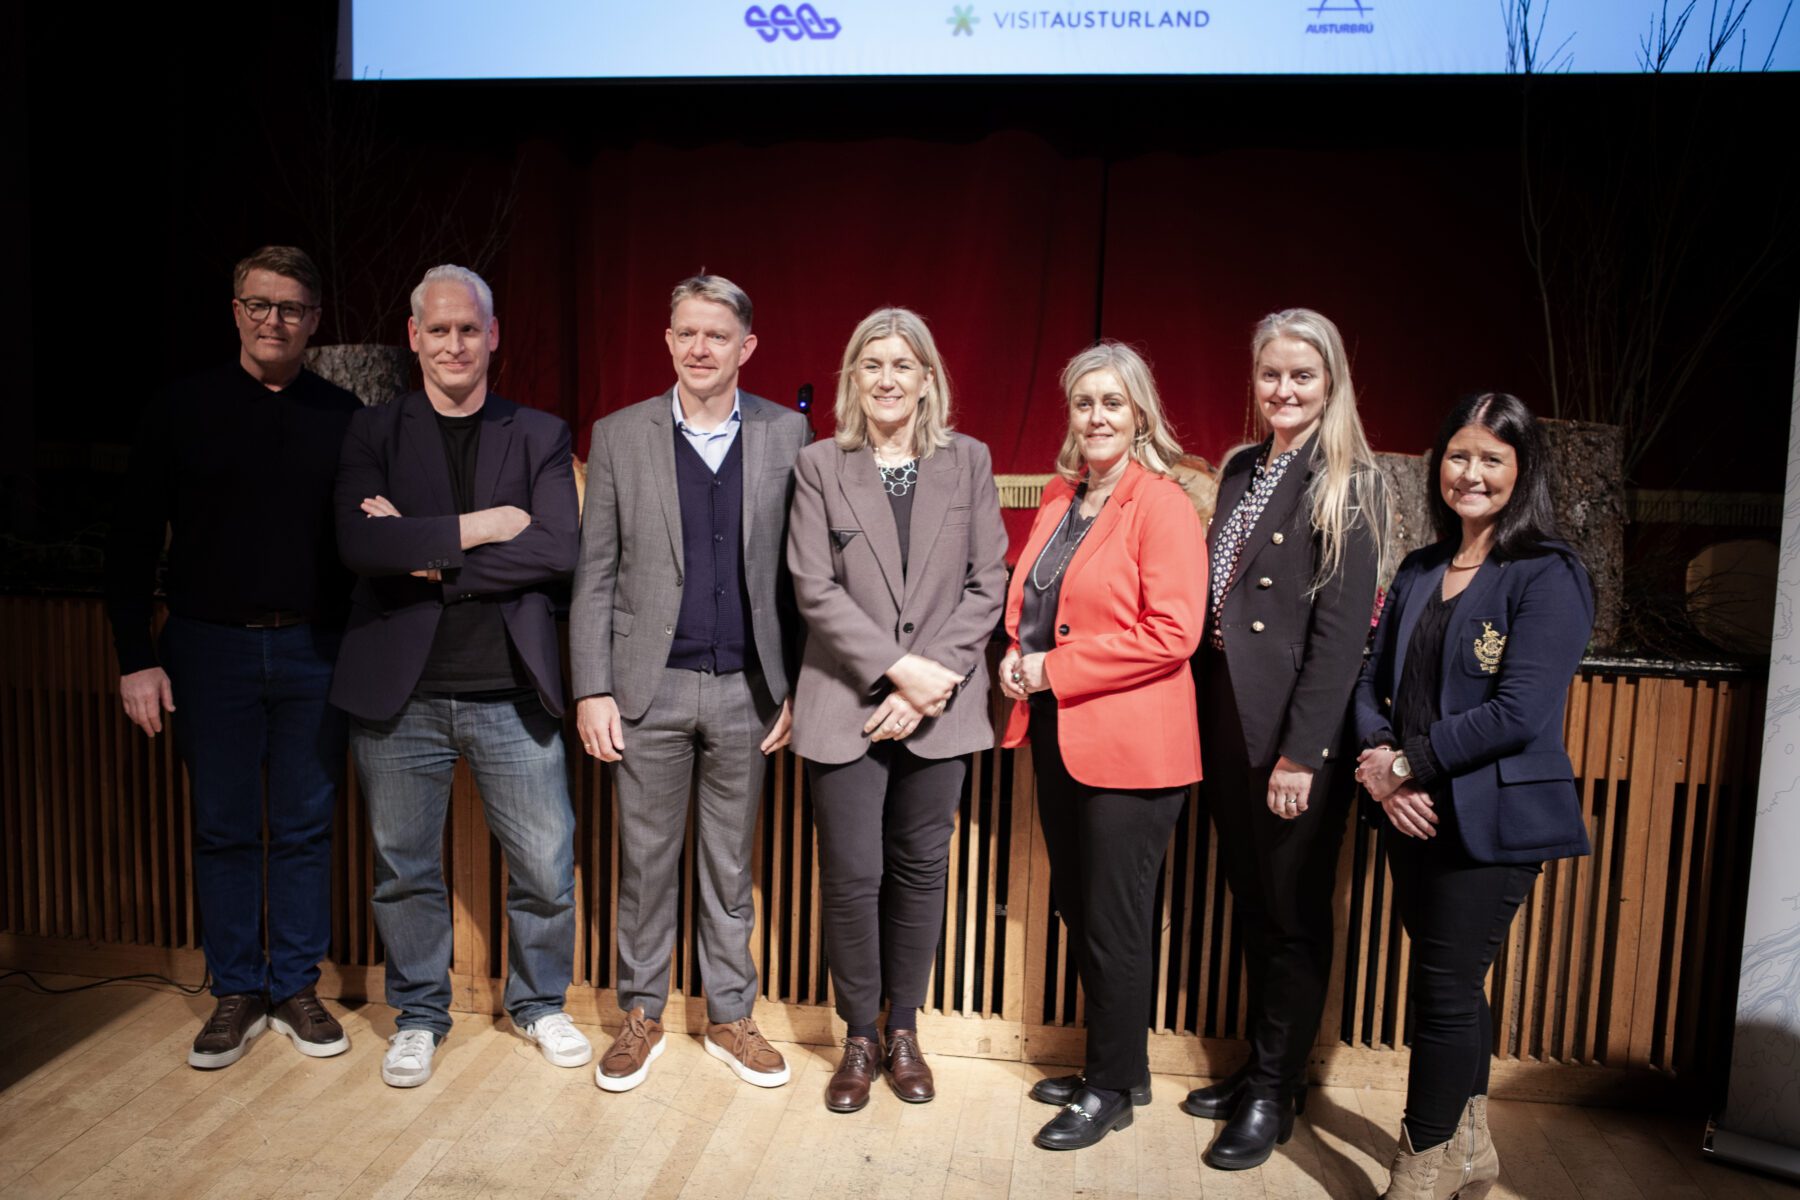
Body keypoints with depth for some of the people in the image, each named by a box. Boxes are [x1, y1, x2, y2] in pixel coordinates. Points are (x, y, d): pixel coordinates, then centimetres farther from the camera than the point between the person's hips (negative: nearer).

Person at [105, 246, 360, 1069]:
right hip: (211, 648, 0)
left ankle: (296, 989, 22)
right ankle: (236, 993, 23)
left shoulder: (343, 417, 4)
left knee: (306, 828, 8)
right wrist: (136, 657, -4)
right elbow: (131, 545, 3)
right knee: (223, 830, 8)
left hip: (315, 650, 0)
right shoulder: (181, 411, 3)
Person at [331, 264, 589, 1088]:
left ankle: (539, 1004, 32)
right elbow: (360, 543, -13)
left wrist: (432, 556, -13)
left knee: (546, 866, 8)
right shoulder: (372, 432, 4)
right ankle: (418, 1016, 35)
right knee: (404, 868, 13)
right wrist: (482, 526, -15)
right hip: (399, 694, 0)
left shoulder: (539, 435, 5)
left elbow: (559, 548, -11)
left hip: (510, 693, 0)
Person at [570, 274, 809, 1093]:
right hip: (650, 685, 0)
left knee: (731, 863, 13)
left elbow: (802, 569, 2)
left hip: (746, 687, 0)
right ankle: (641, 1014, 29)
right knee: (645, 860, 11)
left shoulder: (786, 434, 2)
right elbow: (594, 573, 2)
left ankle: (729, 1016, 29)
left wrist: (799, 685, -2)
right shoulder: (619, 436, 2)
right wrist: (592, 690, -4)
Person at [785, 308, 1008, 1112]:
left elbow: (987, 585, 1)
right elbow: (814, 588, -5)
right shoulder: (820, 466, 2)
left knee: (920, 870, 10)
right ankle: (859, 1039, 24)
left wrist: (934, 678, -10)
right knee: (853, 875, 3)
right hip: (846, 704, -1)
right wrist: (898, 668, -13)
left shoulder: (968, 462, 6)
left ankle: (904, 1032, 28)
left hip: (940, 707, 1)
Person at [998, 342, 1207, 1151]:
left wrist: (1055, 669, -16)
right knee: (1075, 907, 17)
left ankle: (1112, 1090, 25)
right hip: (1056, 735, 8)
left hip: (1127, 747, -7)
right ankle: (1114, 1064, 36)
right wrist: (1016, 654, 2)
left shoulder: (1161, 505, -12)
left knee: (1112, 925, 5)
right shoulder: (1059, 497, 10)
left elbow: (1172, 631, -19)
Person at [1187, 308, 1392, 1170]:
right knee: (1250, 902, 17)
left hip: (1295, 726, -6)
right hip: (1226, 712, 7)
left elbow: (1341, 631, -14)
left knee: (1292, 913, 7)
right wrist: (1208, 710, 6)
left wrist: (1302, 752, -17)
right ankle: (1258, 1064, 35)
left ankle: (1275, 1094, 24)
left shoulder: (1347, 485, -9)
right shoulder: (1241, 469, 11)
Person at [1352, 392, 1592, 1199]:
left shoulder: (1549, 577, -10)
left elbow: (1520, 714, -19)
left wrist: (1407, 763, -14)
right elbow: (1373, 684, 6)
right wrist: (1385, 771, -10)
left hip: (1493, 820, -6)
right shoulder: (1419, 572, 9)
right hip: (1414, 816, 6)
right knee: (1451, 983, 17)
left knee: (1444, 989, 1)